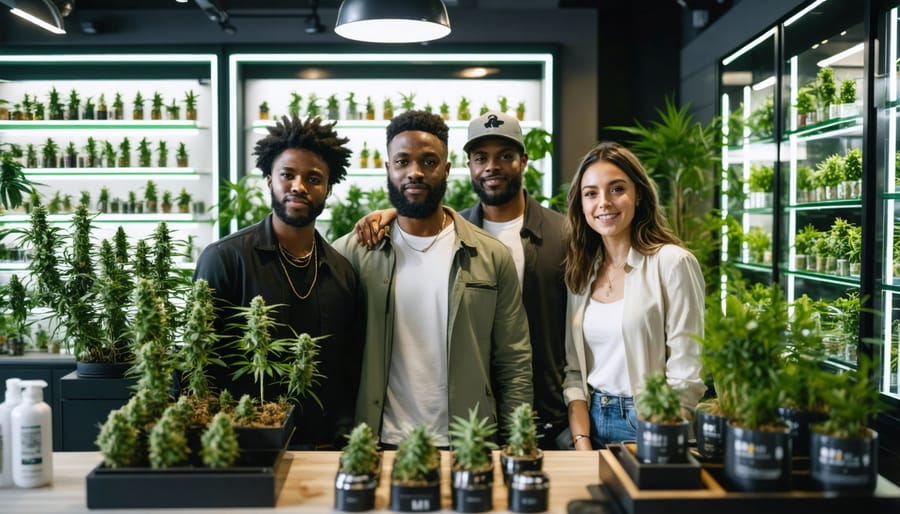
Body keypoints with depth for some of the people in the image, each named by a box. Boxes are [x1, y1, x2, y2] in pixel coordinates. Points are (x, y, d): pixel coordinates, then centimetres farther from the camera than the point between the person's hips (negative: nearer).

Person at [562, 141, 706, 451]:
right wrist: (582, 445, -5)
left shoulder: (672, 263, -10)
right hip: (589, 422, 4)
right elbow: (574, 370, 6)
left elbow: (686, 377, -11)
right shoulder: (581, 272, 6)